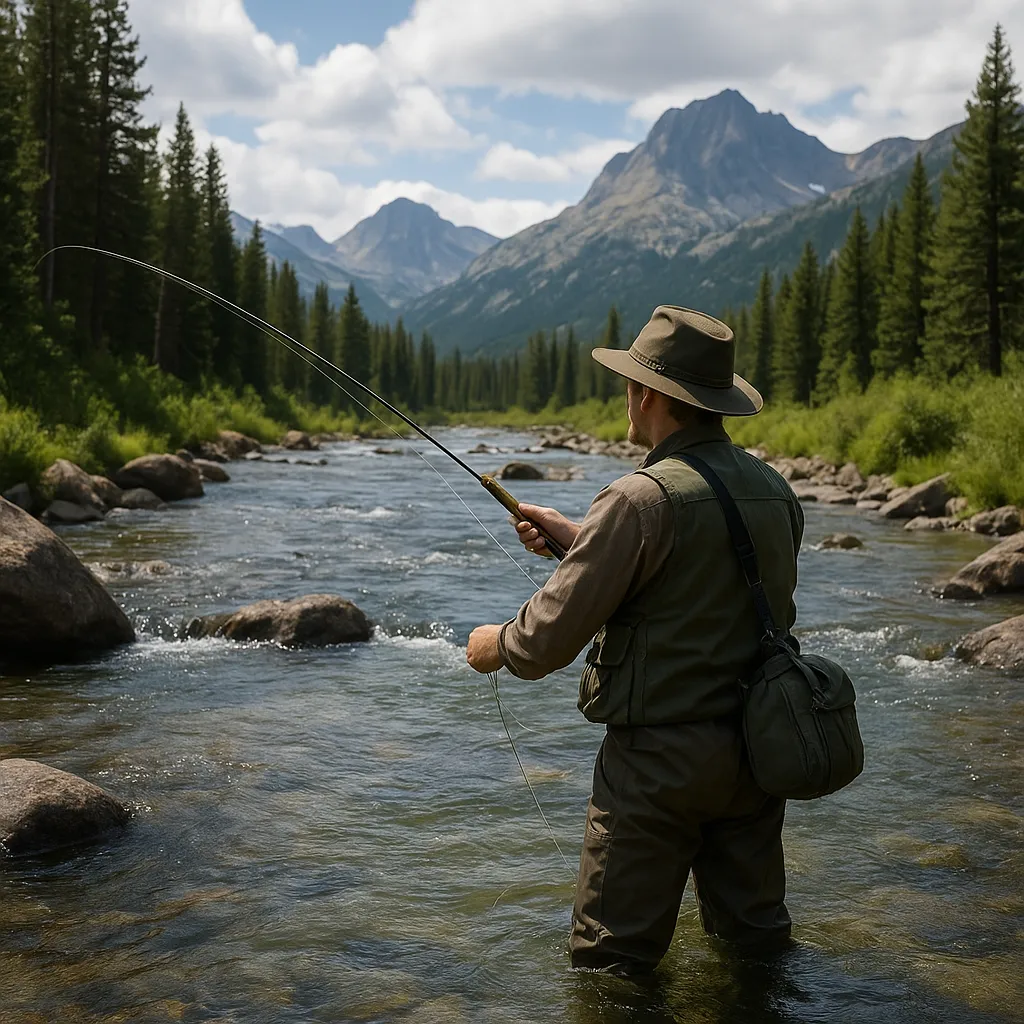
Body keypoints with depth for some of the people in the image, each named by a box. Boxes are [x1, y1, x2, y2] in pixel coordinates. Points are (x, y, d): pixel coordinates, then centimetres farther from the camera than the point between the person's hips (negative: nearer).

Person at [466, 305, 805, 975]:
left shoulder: (643, 499, -19)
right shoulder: (775, 491, 4)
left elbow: (550, 637, -15)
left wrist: (496, 646, 6)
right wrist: (580, 538, 20)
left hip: (659, 756, -7)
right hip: (757, 748, 8)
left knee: (610, 966, 5)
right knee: (756, 938, 20)